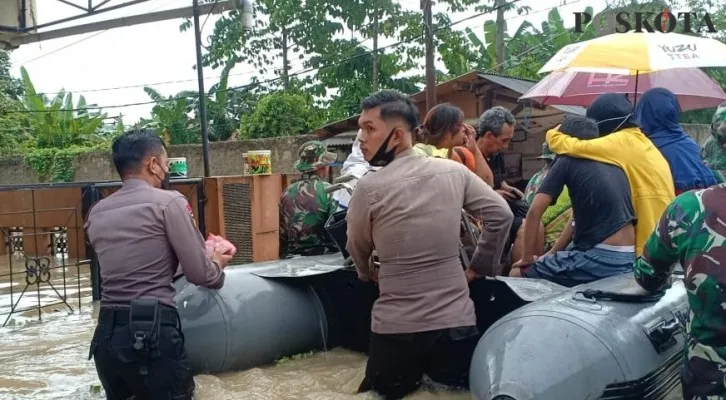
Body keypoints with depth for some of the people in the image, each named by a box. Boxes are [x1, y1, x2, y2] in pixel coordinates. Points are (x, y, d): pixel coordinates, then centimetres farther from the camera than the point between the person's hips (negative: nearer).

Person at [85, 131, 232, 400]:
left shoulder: (97, 213, 14)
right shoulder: (168, 202, -4)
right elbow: (200, 274, -7)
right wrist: (217, 263, 17)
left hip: (106, 334, 7)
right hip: (151, 333, -7)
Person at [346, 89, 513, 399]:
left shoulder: (369, 187, -10)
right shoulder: (454, 171, -2)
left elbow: (358, 250, 5)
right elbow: (501, 215, 2)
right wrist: (479, 267, 12)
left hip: (396, 327, -2)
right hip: (456, 320, 2)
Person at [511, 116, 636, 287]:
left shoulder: (568, 160, 0)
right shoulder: (612, 163, 19)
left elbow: (534, 212, -6)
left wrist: (527, 258, 6)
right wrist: (552, 254, 29)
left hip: (599, 258, -7)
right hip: (628, 259, 7)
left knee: (518, 273, 7)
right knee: (549, 261, 29)